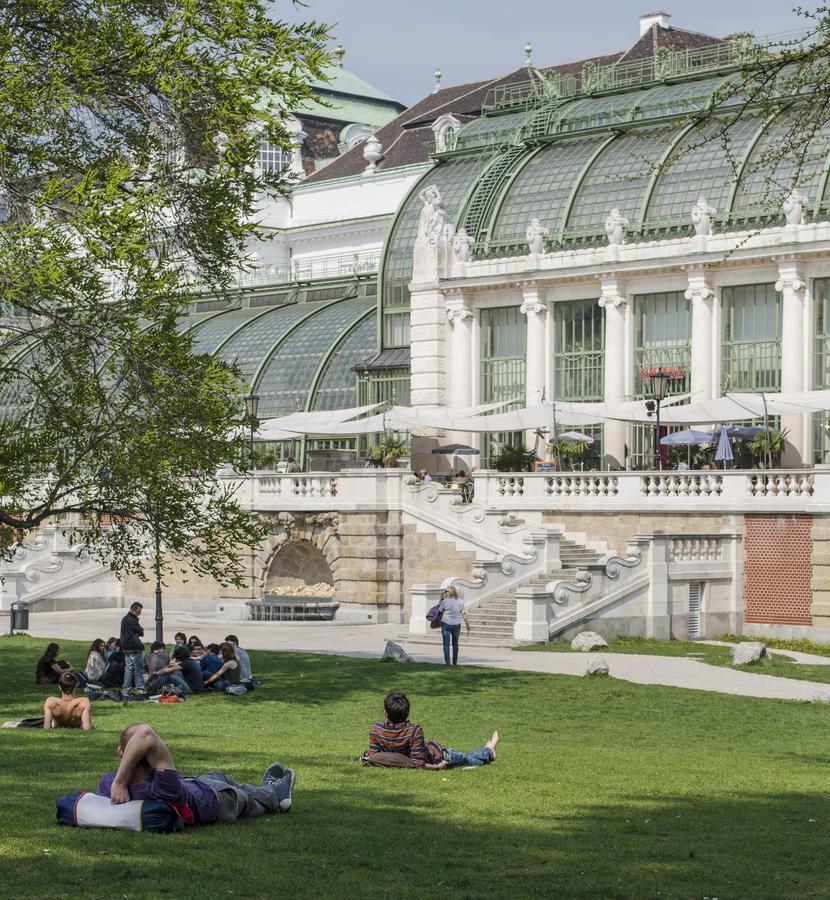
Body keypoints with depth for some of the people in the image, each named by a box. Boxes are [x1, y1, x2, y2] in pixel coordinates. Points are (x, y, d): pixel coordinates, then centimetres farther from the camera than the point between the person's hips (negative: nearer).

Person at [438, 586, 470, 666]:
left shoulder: (445, 601, -10)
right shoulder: (460, 602, 0)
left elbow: (440, 611, 3)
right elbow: (464, 615, -2)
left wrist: (441, 598, 12)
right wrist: (468, 626, 2)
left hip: (446, 624, -3)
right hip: (456, 624, 3)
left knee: (446, 644, 0)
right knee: (455, 644, 15)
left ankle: (447, 661, -7)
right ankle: (455, 662, 19)